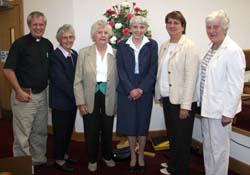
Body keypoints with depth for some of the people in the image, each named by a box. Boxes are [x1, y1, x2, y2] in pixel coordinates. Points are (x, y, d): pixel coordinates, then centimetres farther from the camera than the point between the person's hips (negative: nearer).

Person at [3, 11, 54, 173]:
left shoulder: (48, 44, 7)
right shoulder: (20, 43, -9)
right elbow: (8, 70, -12)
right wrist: (19, 91, -17)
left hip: (42, 95, 6)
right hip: (24, 95, -5)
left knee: (40, 132, 16)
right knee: (22, 134, 1)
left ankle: (39, 159, 32)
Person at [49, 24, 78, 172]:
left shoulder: (74, 54, 7)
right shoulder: (54, 56, -15)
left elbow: (77, 77, 8)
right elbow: (60, 81, -20)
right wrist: (76, 97, -16)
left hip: (72, 100, 7)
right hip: (60, 101, -7)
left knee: (69, 130, 17)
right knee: (60, 131, 6)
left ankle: (64, 154, 35)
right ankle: (59, 160, 22)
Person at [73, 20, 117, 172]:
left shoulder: (116, 54, 0)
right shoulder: (84, 53, -2)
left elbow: (118, 80, 1)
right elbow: (78, 81, -2)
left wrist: (118, 102, -1)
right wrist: (81, 102, -7)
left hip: (108, 99, 1)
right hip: (90, 99, -1)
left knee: (107, 131, 14)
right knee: (91, 132, 9)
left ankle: (107, 156, 38)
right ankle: (92, 159, 31)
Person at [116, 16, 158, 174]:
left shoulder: (152, 45, 1)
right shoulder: (122, 46, 3)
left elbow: (153, 70, -4)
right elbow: (121, 70, -2)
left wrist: (141, 89, -13)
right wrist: (131, 89, -13)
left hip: (145, 91, 0)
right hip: (127, 91, 1)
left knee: (143, 124, 8)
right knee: (130, 124, 7)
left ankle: (141, 156, 26)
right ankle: (133, 156, 24)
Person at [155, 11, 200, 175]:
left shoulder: (189, 46, -12)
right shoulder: (164, 46, 9)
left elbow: (191, 77, -17)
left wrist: (185, 105, -19)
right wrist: (159, 94, 9)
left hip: (181, 100, -6)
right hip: (167, 98, 6)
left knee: (182, 137, 7)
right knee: (172, 134, 19)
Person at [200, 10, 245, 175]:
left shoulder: (233, 51, -18)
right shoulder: (211, 48, 8)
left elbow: (236, 86, -19)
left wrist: (228, 112, -18)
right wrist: (203, 104, 15)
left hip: (221, 109, -8)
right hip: (207, 106, 8)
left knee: (219, 148, 5)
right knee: (208, 145, 20)